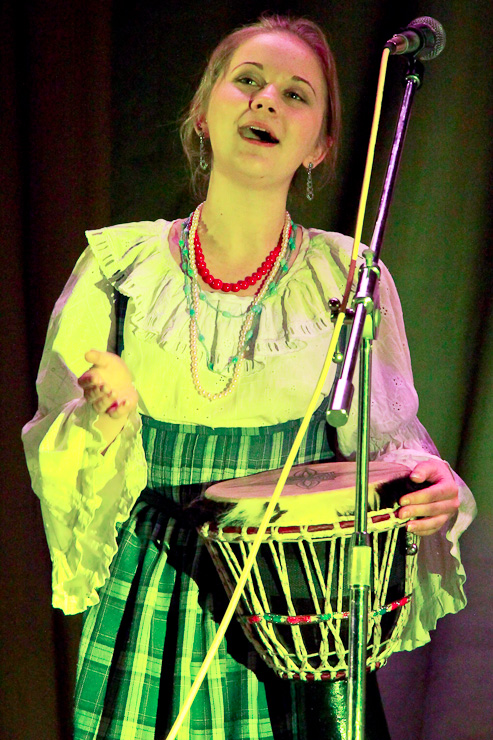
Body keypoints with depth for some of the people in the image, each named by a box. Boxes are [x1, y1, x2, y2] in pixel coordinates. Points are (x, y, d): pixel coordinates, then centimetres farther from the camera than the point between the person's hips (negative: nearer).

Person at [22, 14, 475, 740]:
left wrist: (428, 485, -20)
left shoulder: (348, 276, -4)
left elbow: (388, 438, 1)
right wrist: (103, 423, -20)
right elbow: (54, 449, 1)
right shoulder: (120, 265, -3)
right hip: (150, 606, 1)